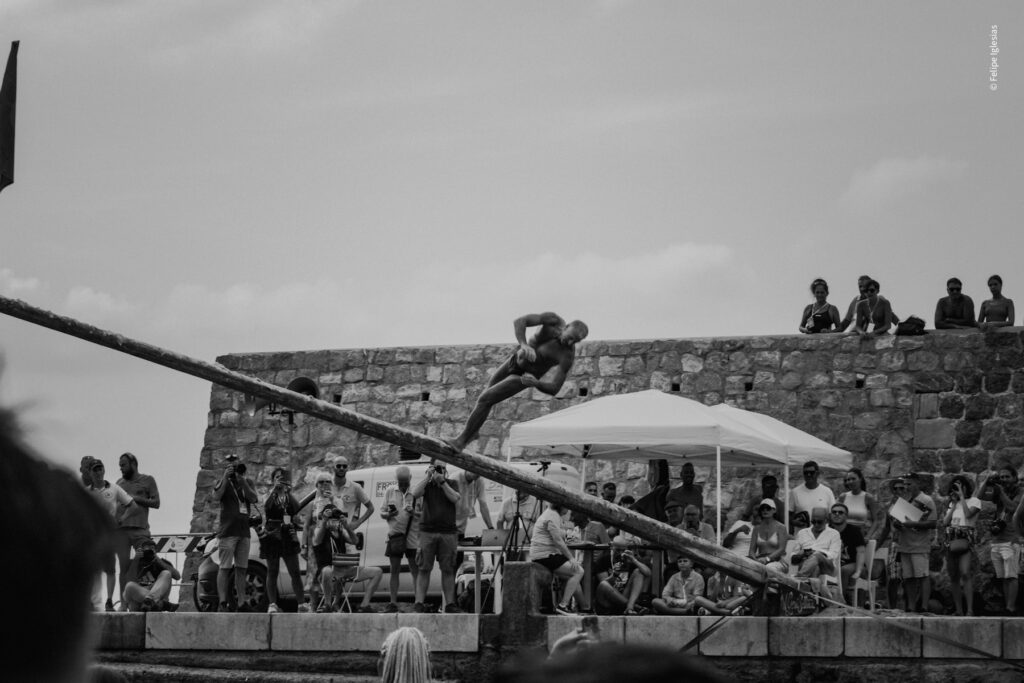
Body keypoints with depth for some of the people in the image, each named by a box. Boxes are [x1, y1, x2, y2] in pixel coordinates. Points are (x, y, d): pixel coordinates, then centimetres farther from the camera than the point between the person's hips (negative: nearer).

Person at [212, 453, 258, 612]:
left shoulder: (248, 482, 13)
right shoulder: (223, 481, 4)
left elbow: (253, 499, -3)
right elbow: (216, 496, -15)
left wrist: (242, 481, -12)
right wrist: (226, 477, -18)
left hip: (244, 532, 4)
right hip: (227, 531, -4)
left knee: (241, 569, 6)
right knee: (224, 568, -8)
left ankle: (241, 602, 9)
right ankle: (223, 603, -12)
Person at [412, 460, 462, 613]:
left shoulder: (452, 484, 12)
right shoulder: (427, 484, 11)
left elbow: (455, 498, -5)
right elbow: (415, 493, -8)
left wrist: (442, 482, -10)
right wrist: (428, 477, -10)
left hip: (448, 533, 1)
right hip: (427, 531, -1)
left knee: (448, 569, 1)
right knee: (424, 569, -4)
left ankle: (449, 603, 3)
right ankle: (419, 602, -5)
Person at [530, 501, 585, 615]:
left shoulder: (550, 513, 22)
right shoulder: (552, 516, -12)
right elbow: (558, 541, -19)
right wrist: (571, 558, -17)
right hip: (545, 555, -11)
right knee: (578, 571, -17)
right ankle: (562, 606, -18)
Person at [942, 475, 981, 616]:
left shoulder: (974, 501, 4)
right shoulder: (952, 503, 20)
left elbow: (968, 514, -15)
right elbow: (945, 522, 9)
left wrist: (962, 496, -8)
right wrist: (954, 504, 6)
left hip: (966, 539, -6)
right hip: (951, 539, 6)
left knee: (965, 573, -21)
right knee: (953, 576, 3)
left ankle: (969, 609, -25)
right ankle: (958, 610, 8)